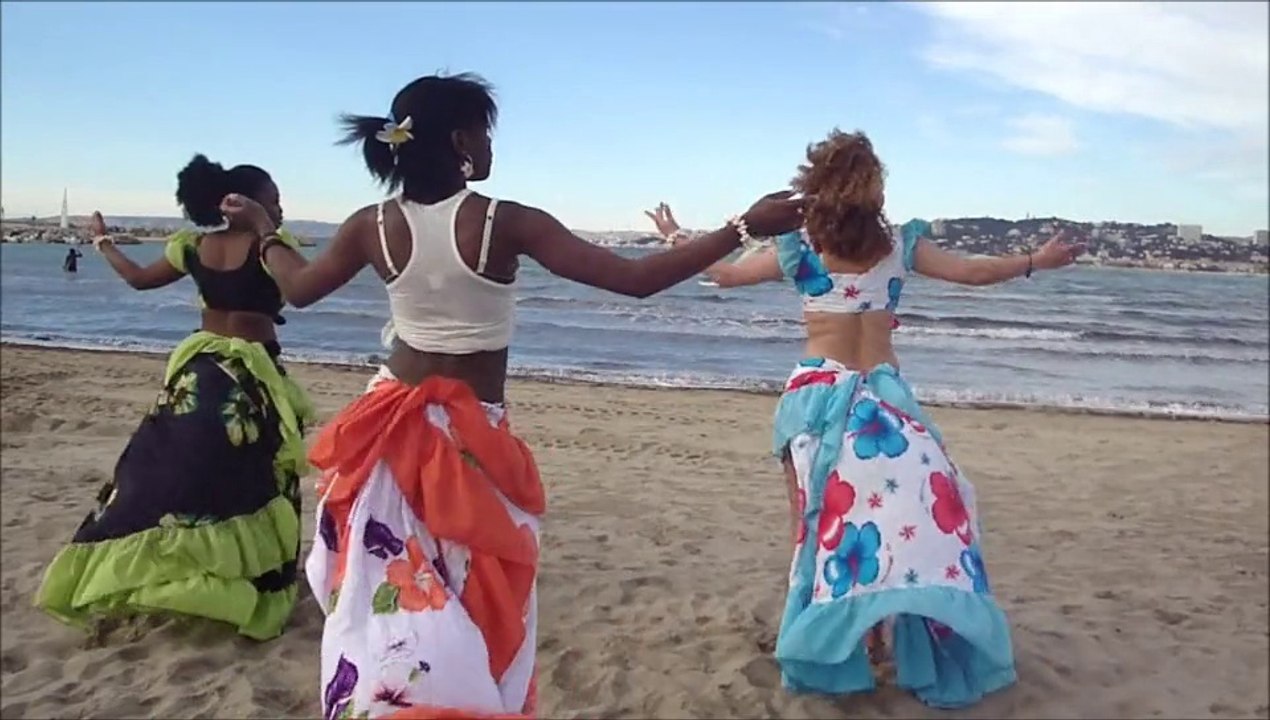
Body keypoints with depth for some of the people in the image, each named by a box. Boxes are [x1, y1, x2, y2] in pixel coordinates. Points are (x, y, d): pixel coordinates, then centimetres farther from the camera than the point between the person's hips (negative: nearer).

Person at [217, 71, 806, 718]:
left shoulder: (373, 227, -3)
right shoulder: (504, 224, -16)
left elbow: (298, 288, 16)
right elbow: (636, 279, -20)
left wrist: (263, 228, 35)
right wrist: (745, 226, -15)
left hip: (389, 426, 4)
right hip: (472, 436, -4)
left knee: (385, 595, 15)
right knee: (473, 606, 12)